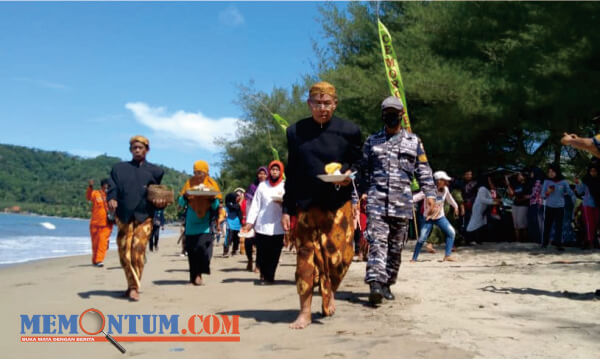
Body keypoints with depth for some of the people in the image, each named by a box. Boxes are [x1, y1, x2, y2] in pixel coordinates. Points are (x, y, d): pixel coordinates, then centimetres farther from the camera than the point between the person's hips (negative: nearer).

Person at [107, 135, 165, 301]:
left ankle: (134, 287, -5)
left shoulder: (155, 171, 13)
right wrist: (111, 199, -15)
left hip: (144, 217, -2)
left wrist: (160, 203, -5)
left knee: (138, 251, -13)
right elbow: (112, 189, 7)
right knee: (124, 253, 1)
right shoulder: (119, 168, 15)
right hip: (124, 217, 2)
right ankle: (132, 284, 18)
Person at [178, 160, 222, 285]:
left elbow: (216, 205, 2)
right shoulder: (189, 182, 9)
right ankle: (194, 276, 10)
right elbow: (180, 202, 5)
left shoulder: (211, 183, 6)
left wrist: (212, 198, -18)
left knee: (203, 245, -15)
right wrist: (185, 196, -14)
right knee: (191, 249, -1)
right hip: (191, 222, 1)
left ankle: (199, 273, -1)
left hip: (205, 221, -1)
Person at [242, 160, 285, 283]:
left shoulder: (284, 186, 6)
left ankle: (269, 275, 15)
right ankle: (263, 272, 25)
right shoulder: (262, 185, 8)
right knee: (262, 251, 1)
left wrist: (282, 202, -14)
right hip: (262, 225, 0)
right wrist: (250, 222, 1)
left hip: (278, 226, 0)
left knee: (275, 253, -1)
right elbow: (255, 205, 6)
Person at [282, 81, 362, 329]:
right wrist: (286, 209, 5)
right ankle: (305, 312, 12)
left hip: (338, 204, -1)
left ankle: (329, 292, 29)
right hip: (306, 204, 1)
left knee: (339, 255, -4)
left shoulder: (349, 131, 1)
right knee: (306, 256, 2)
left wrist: (350, 174, -15)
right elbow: (291, 173, 8)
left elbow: (358, 163, 10)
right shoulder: (296, 131, 5)